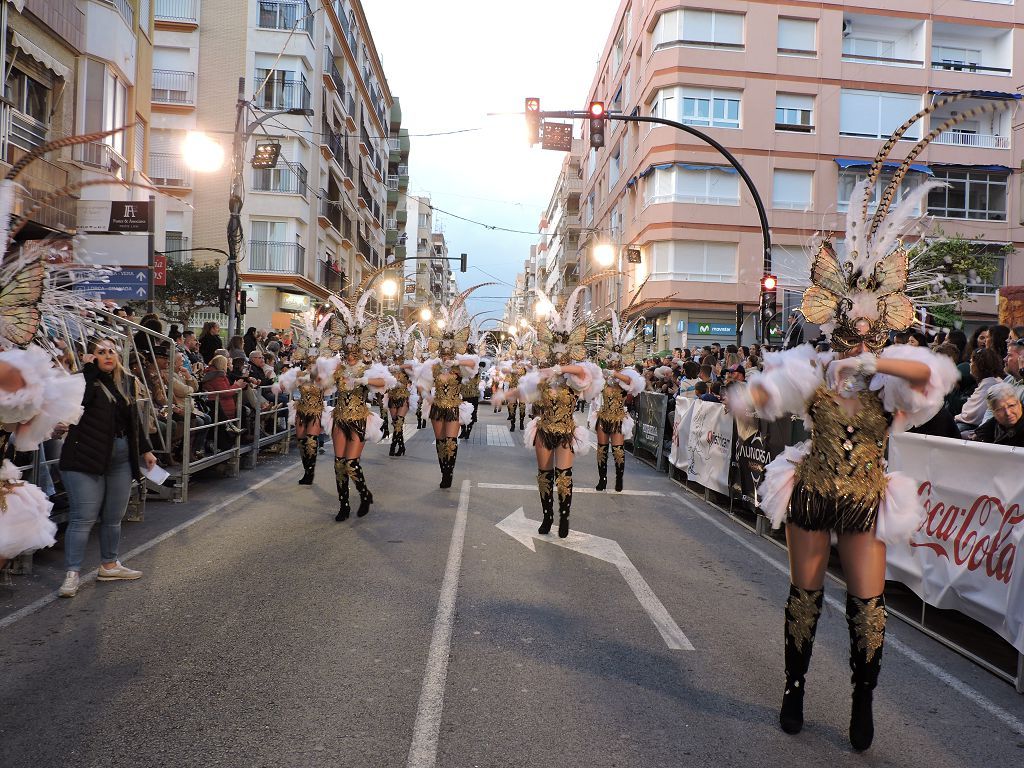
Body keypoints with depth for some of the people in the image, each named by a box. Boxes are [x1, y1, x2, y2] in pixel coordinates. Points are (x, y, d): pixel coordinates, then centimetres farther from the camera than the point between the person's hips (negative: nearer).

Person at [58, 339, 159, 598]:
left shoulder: (128, 382, 12)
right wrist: (88, 368, -18)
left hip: (122, 459, 6)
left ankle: (109, 565, 27)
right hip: (86, 458, -5)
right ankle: (72, 574, 0)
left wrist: (146, 450, 19)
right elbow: (79, 401, -25)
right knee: (83, 517, -7)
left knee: (113, 517, 13)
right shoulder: (86, 379, -4)